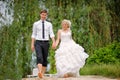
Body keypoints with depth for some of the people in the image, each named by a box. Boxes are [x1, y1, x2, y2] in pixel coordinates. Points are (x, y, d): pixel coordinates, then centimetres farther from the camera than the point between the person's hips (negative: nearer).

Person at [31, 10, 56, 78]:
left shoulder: (49, 24, 7)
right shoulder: (36, 24, 6)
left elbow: (51, 34, -3)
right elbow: (34, 34, 6)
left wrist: (54, 42, -17)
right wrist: (32, 44, 0)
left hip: (46, 43, 2)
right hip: (38, 42, -2)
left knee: (45, 59, 5)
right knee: (39, 57, -20)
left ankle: (43, 74, 14)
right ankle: (39, 72, -34)